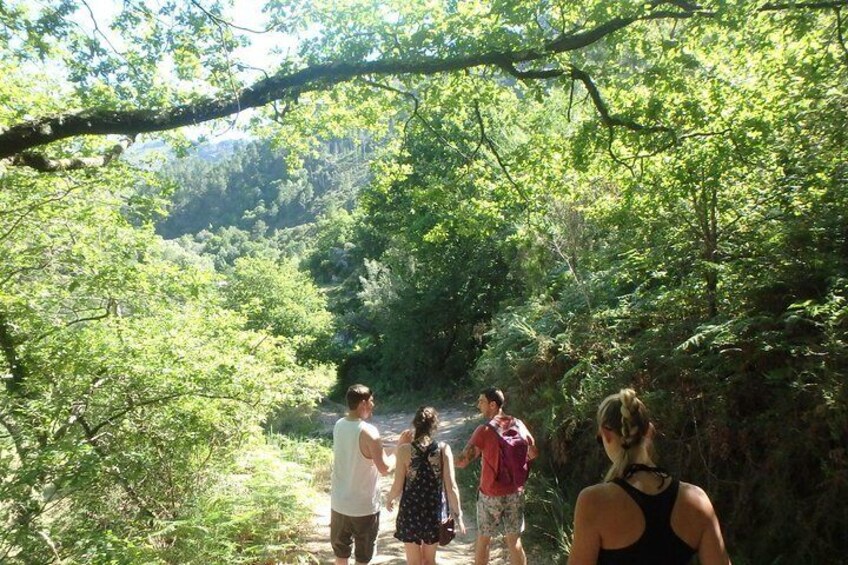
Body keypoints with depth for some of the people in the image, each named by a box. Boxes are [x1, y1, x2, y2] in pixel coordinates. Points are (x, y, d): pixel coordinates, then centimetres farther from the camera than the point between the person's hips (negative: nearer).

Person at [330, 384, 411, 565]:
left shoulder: (339, 426, -2)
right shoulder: (368, 432, -24)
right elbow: (385, 468, -20)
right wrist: (400, 446, -8)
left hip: (339, 502, 6)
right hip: (364, 506, -6)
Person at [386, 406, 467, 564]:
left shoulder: (405, 450, -15)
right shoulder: (443, 449, -13)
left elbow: (398, 486, -9)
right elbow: (451, 487, -12)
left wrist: (389, 499, 12)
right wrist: (458, 515, -1)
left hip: (410, 512, -1)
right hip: (435, 512, 1)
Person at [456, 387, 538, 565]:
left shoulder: (485, 430, -18)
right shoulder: (518, 425, -2)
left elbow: (462, 462, -21)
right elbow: (534, 453, 11)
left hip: (491, 494, -4)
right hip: (515, 492, 4)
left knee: (483, 540, 13)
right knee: (514, 541, 13)